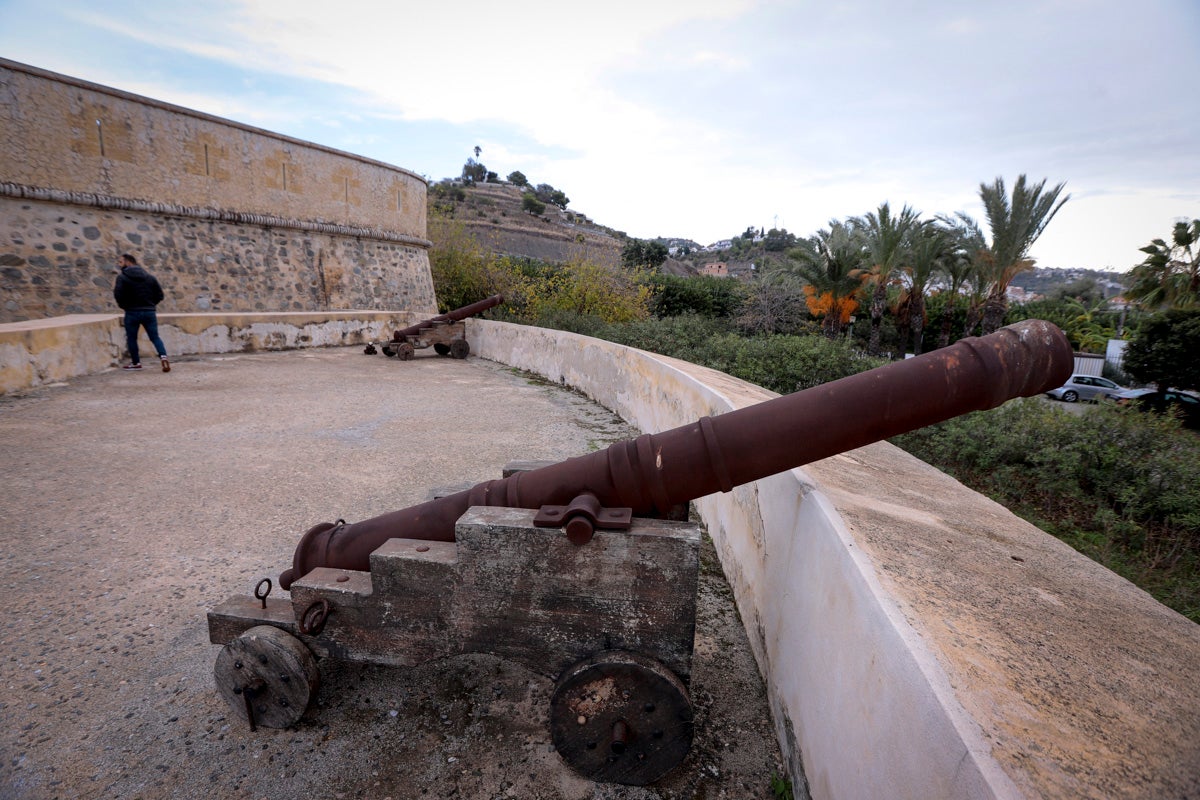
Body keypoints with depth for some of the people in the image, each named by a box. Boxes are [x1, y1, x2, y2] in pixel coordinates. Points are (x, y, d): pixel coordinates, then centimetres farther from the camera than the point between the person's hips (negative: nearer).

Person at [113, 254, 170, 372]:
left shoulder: (122, 277, -5)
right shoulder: (150, 277, 7)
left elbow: (118, 296, -15)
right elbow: (160, 295, 5)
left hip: (132, 312, -3)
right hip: (149, 312, 3)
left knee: (131, 338, 11)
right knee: (155, 337, 5)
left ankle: (135, 362, 19)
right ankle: (163, 356, -19)